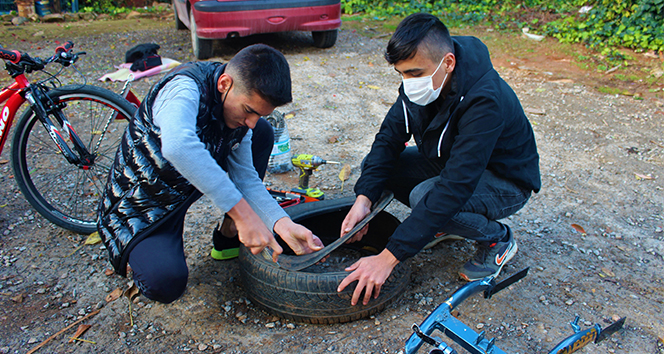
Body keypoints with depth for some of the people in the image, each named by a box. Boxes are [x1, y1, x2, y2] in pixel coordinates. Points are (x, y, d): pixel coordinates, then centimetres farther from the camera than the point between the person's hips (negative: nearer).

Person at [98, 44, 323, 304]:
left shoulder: (241, 110, -7)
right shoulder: (185, 88, -31)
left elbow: (245, 177, -8)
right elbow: (177, 146, -53)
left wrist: (282, 224, -25)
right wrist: (243, 214, -53)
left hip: (188, 185, 7)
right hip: (140, 206, -7)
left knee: (263, 133, -2)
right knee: (166, 283, -32)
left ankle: (230, 236, 7)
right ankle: (139, 254, 6)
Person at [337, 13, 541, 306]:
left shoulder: (485, 103, -36)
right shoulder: (422, 81, -15)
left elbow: (454, 188, -42)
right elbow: (389, 138, -10)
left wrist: (388, 258, -43)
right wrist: (363, 198, -26)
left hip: (506, 181, -7)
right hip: (450, 162, 7)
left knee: (425, 197, -35)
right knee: (374, 166, -10)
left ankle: (498, 239, -5)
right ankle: (444, 224, 9)